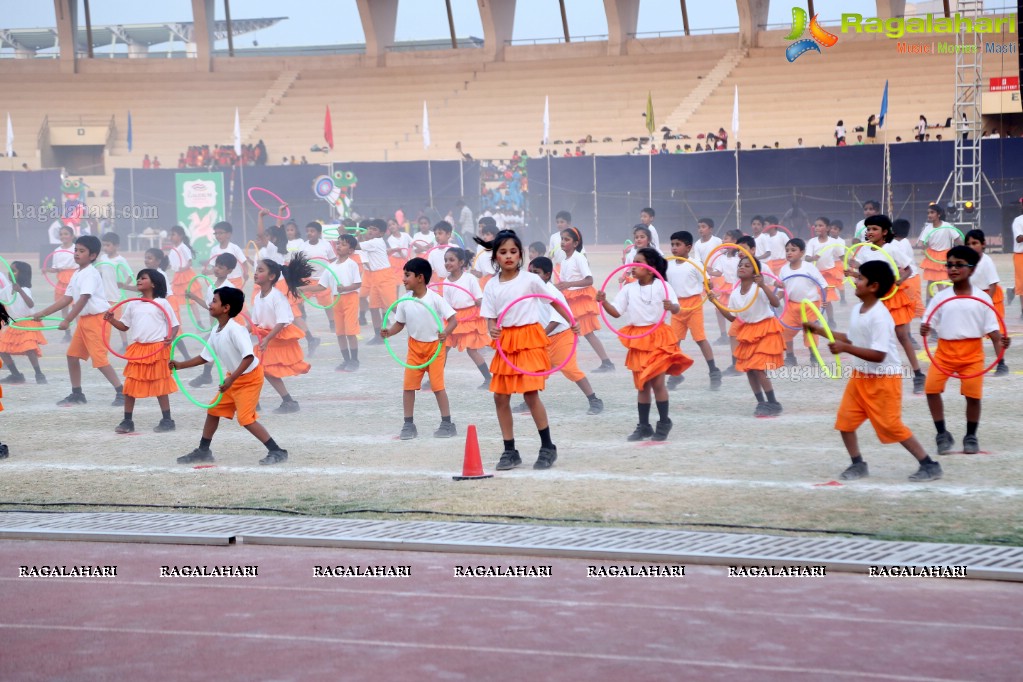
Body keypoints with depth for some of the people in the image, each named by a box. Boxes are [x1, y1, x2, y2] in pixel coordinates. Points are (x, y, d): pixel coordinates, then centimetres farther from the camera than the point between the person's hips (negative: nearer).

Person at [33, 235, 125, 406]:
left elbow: (83, 300, -24)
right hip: (84, 319, 10)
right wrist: (42, 313, 12)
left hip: (97, 318, -10)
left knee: (99, 358, -13)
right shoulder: (77, 274, 11)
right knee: (72, 355, 11)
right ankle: (77, 394, 20)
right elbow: (67, 299, 14)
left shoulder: (90, 274, -17)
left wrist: (67, 321, -27)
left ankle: (121, 392, -9)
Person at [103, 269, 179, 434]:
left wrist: (170, 338, -19)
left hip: (157, 349, -5)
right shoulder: (133, 305, 13)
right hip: (137, 349, 5)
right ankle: (127, 421, 8)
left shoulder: (162, 303, -1)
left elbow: (175, 325, -1)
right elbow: (124, 326, 17)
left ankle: (167, 420, 10)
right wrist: (111, 320, -1)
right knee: (130, 385, 1)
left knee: (159, 386, 1)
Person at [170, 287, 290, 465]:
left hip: (250, 377, -9)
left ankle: (276, 451, -11)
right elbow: (205, 357, 14)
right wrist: (181, 365, 9)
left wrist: (231, 379, -36)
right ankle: (203, 451, 27)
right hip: (233, 378, 9)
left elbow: (248, 356, -33)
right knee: (213, 410, 14)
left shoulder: (235, 330, -26)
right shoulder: (216, 332, 2)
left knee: (245, 418, -16)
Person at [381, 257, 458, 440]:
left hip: (435, 345, -4)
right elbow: (400, 324, 7)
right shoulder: (404, 302, -3)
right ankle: (408, 424, 10)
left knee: (437, 385, -4)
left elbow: (453, 320, -16)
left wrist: (445, 332, -36)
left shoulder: (434, 299, -17)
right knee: (408, 385, 1)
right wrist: (389, 332, -14)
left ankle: (447, 423, 6)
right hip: (415, 347, 4)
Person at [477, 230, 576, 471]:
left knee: (530, 393, -11)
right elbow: (490, 318, 4)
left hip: (529, 339, -4)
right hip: (505, 342, 4)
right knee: (500, 396, 3)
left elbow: (553, 300, 4)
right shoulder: (492, 286, 3)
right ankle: (510, 451, 14)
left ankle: (548, 447, 4)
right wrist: (492, 330, -18)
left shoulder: (530, 280, -5)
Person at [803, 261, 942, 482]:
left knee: (891, 426, -5)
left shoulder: (879, 316, -25)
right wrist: (820, 331, 13)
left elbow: (878, 355, -29)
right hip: (860, 376, 8)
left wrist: (844, 348, -31)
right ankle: (858, 464, 18)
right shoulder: (856, 310, 4)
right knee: (845, 421, 4)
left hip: (884, 379, -8)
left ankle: (929, 465, 6)